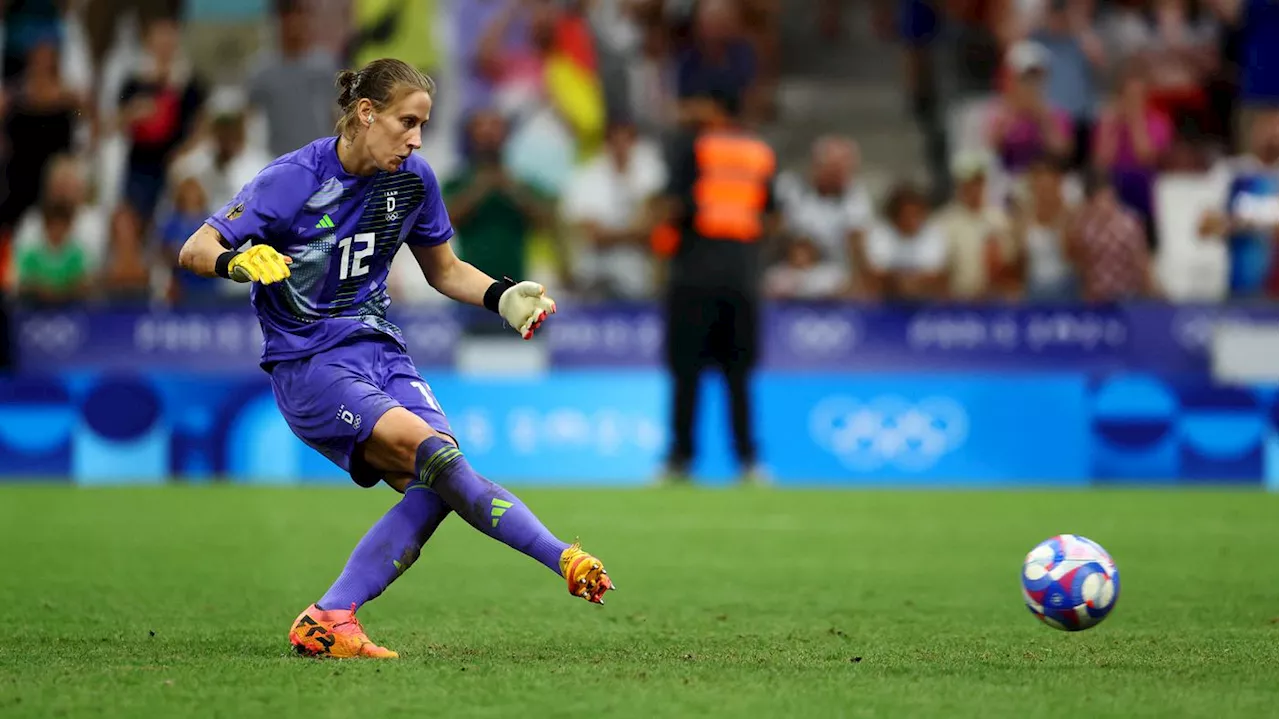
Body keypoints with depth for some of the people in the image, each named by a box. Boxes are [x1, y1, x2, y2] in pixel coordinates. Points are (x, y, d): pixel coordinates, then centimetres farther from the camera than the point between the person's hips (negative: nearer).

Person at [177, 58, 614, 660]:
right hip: (306, 362, -6)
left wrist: (504, 296, 1)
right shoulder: (293, 179, -12)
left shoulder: (413, 179, 4)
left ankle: (327, 621, -16)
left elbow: (444, 270, 20)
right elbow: (194, 250, -15)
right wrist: (239, 260, -38)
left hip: (378, 349, 6)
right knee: (427, 446, -29)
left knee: (433, 487, -19)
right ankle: (563, 561, -30)